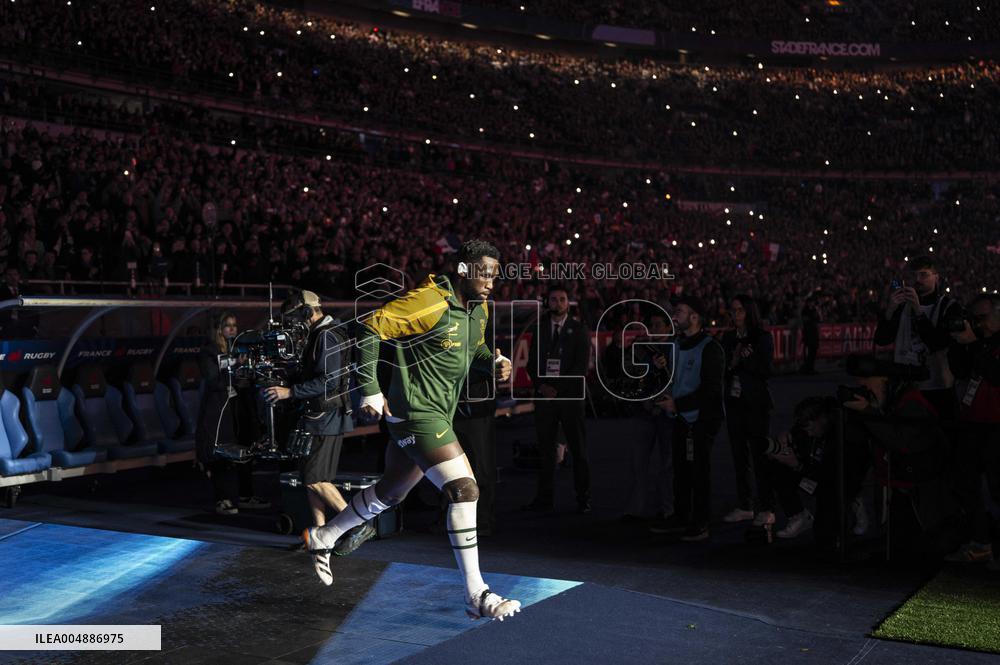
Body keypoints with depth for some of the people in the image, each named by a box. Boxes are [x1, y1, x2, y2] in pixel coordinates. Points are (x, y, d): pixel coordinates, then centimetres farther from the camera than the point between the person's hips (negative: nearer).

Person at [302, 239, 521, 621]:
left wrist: (493, 363, 3)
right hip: (417, 413, -10)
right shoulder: (431, 302, -19)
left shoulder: (478, 308, 9)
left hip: (438, 416, 10)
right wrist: (369, 389, -17)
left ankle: (321, 537, 41)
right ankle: (476, 595, -9)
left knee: (390, 493, 21)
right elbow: (369, 327, -17)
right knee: (465, 489, -16)